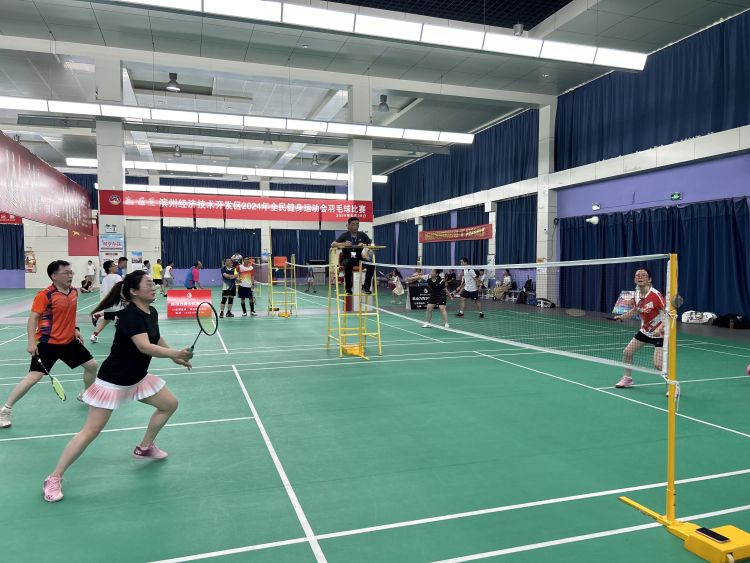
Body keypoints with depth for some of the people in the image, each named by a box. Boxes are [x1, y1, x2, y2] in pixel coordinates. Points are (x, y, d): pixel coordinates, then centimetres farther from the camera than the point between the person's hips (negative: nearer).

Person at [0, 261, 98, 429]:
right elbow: (33, 318, -15)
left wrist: (75, 329, 9)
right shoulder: (45, 295, -17)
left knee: (92, 365, 10)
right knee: (34, 376, -10)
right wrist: (31, 342, -21)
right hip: (48, 343, -6)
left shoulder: (74, 291, 3)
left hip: (69, 341, 7)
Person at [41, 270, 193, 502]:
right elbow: (144, 346, -39)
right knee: (90, 432, -4)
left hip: (138, 377, 9)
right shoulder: (130, 314, -26)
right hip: (113, 381, -9)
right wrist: (175, 353, -46)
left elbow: (156, 338, 21)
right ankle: (54, 478, 12)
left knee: (170, 404, 13)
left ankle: (144, 447, 31)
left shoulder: (152, 312, 0)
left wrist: (174, 356, 20)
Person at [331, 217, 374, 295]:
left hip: (359, 259, 3)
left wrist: (364, 245, -25)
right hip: (347, 259, -2)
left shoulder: (362, 235, 5)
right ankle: (348, 288, -24)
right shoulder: (344, 235, -2)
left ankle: (366, 287, -17)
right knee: (348, 264, -38)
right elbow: (332, 245, -13)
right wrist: (343, 244, -32)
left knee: (371, 264, -26)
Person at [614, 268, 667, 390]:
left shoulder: (656, 295, -24)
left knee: (658, 365, -15)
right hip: (644, 330, 7)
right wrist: (622, 316, 4)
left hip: (659, 333, -7)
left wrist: (660, 328, -38)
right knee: (627, 352, 8)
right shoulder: (636, 295, -3)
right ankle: (627, 378, 29)